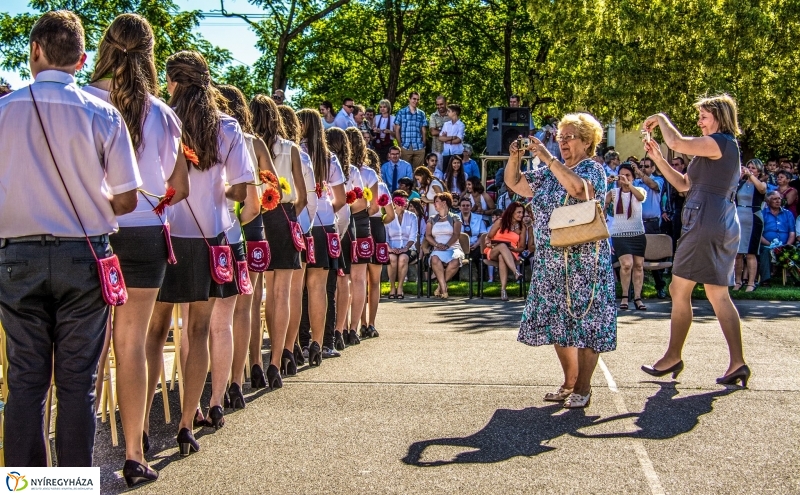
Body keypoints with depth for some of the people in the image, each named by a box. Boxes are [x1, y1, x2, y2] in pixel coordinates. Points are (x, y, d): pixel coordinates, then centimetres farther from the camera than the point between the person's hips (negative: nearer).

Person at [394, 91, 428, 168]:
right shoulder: (401, 112, 5)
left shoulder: (421, 114, 12)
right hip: (405, 147, -2)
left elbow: (424, 131, 14)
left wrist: (423, 144, 4)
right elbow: (397, 130, 4)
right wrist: (400, 145, -3)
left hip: (419, 148, 2)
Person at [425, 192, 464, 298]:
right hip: (437, 249, 2)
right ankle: (444, 288, -36)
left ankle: (440, 284, -22)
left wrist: (447, 245, -17)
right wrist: (437, 244, -10)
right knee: (435, 259, -37)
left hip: (452, 248, -1)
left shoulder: (454, 218, 12)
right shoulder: (432, 219, 21)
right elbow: (428, 235, 10)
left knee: (455, 261, -37)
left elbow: (456, 235, -1)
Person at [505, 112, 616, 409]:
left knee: (584, 320, -4)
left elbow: (579, 188, -27)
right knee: (556, 321, 9)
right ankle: (569, 382, 20)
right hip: (550, 260, 7)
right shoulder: (548, 173, 14)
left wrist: (548, 158, -25)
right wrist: (514, 159, -4)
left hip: (583, 260, -7)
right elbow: (514, 183, 14)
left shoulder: (593, 169, -5)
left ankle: (583, 389, 2)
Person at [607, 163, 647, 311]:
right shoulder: (613, 193, 4)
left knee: (638, 265, 3)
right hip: (619, 234, -2)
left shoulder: (639, 190, 3)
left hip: (637, 233, 2)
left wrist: (629, 185, -37)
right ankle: (624, 297, -4)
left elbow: (641, 197, -23)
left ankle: (637, 297, 12)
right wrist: (606, 185, -22)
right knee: (626, 264, -17)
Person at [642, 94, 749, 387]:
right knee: (718, 295, 8)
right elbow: (684, 184, 21)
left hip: (706, 221, -10)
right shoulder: (723, 148, 23)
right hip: (723, 223, 11)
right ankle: (737, 363, 4)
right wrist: (657, 158, 13)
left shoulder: (721, 142, -9)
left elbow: (677, 143, -22)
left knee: (679, 290, -2)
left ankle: (673, 357, 6)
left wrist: (661, 119, -4)